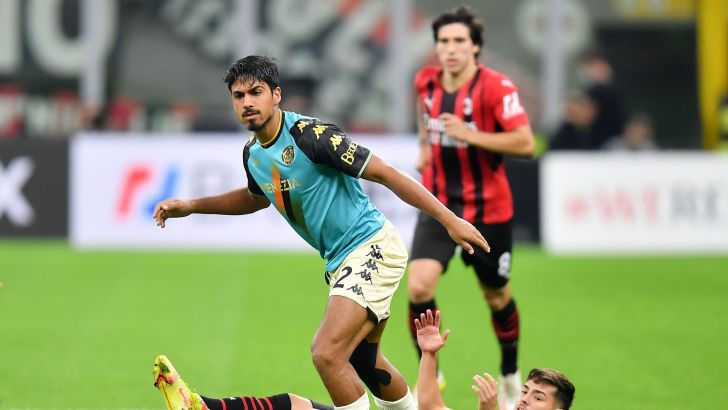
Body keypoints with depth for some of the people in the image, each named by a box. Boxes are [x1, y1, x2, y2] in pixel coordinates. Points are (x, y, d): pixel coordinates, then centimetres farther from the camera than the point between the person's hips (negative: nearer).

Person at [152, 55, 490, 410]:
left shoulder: (311, 135, -21)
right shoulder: (252, 153, 4)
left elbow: (386, 174, -19)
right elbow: (257, 197, 29)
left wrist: (450, 220, -21)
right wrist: (190, 206, 22)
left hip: (372, 248, -9)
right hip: (339, 261, 9)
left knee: (327, 353, -21)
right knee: (361, 360, 21)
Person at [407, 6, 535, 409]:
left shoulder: (496, 87, -18)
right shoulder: (426, 81, -2)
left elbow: (525, 143, -25)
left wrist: (470, 134, -30)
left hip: (487, 209, -3)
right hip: (439, 205, 3)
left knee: (497, 296, 13)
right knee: (419, 286, -17)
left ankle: (510, 374, 39)